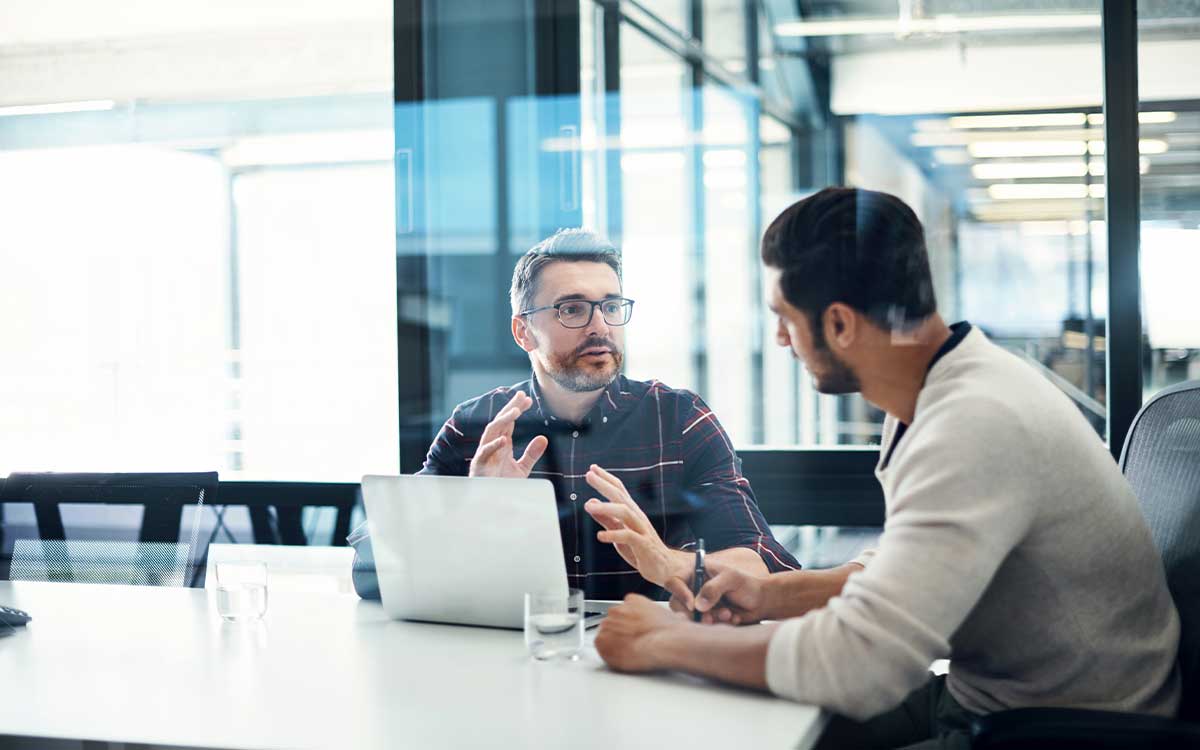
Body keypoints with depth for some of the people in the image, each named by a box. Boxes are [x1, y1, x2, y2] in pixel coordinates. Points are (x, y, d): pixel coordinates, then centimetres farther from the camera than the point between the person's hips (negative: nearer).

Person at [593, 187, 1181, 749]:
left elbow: (860, 661, -33)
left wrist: (665, 642, -20)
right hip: (986, 696, 8)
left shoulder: (977, 427, -28)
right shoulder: (935, 394, 3)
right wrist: (771, 595, 2)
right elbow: (905, 571, 17)